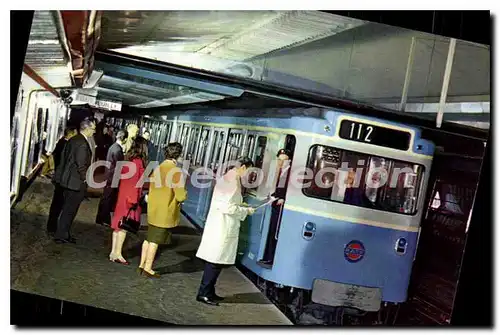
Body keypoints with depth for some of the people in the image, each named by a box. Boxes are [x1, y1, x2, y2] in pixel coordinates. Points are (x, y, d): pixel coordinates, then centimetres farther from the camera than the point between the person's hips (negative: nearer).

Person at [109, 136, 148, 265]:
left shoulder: (128, 159, 7)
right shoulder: (138, 162, -16)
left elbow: (122, 177, 9)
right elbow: (136, 182, -16)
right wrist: (134, 199, -14)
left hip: (122, 195, 8)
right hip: (131, 197, -8)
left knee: (119, 224, 12)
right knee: (124, 225, -2)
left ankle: (113, 252, 19)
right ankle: (117, 254, 3)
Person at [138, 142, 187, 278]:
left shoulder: (158, 168, 3)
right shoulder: (176, 171, -19)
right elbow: (181, 196, -20)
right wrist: (184, 193, 1)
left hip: (153, 210, 7)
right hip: (166, 212, -7)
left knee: (149, 238, 16)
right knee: (155, 240, 2)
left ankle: (142, 265, 24)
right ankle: (148, 268, 10)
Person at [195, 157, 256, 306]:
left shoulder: (230, 179, 12)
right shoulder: (231, 181, -19)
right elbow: (227, 206, -23)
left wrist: (242, 206, 11)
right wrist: (246, 211, -12)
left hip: (225, 227, 10)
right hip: (221, 228, -10)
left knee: (218, 261, 15)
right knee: (215, 261, -1)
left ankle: (209, 292, 24)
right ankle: (204, 293, 8)